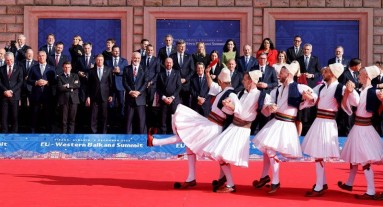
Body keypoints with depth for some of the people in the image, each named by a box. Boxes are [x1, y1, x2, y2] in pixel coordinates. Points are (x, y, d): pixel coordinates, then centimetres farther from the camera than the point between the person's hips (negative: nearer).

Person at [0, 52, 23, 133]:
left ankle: (14, 132, 7)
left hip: (14, 95, -1)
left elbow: (20, 82, -1)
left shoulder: (19, 68, 6)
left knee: (15, 116, 1)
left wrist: (11, 91, -11)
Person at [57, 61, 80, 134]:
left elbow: (78, 85, -1)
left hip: (73, 100, 2)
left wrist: (68, 86, -7)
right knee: (64, 120, -2)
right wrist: (71, 88, -6)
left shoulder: (75, 76, 16)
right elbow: (60, 88, -7)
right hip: (64, 100, -2)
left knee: (72, 119, 2)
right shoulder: (60, 77, 8)